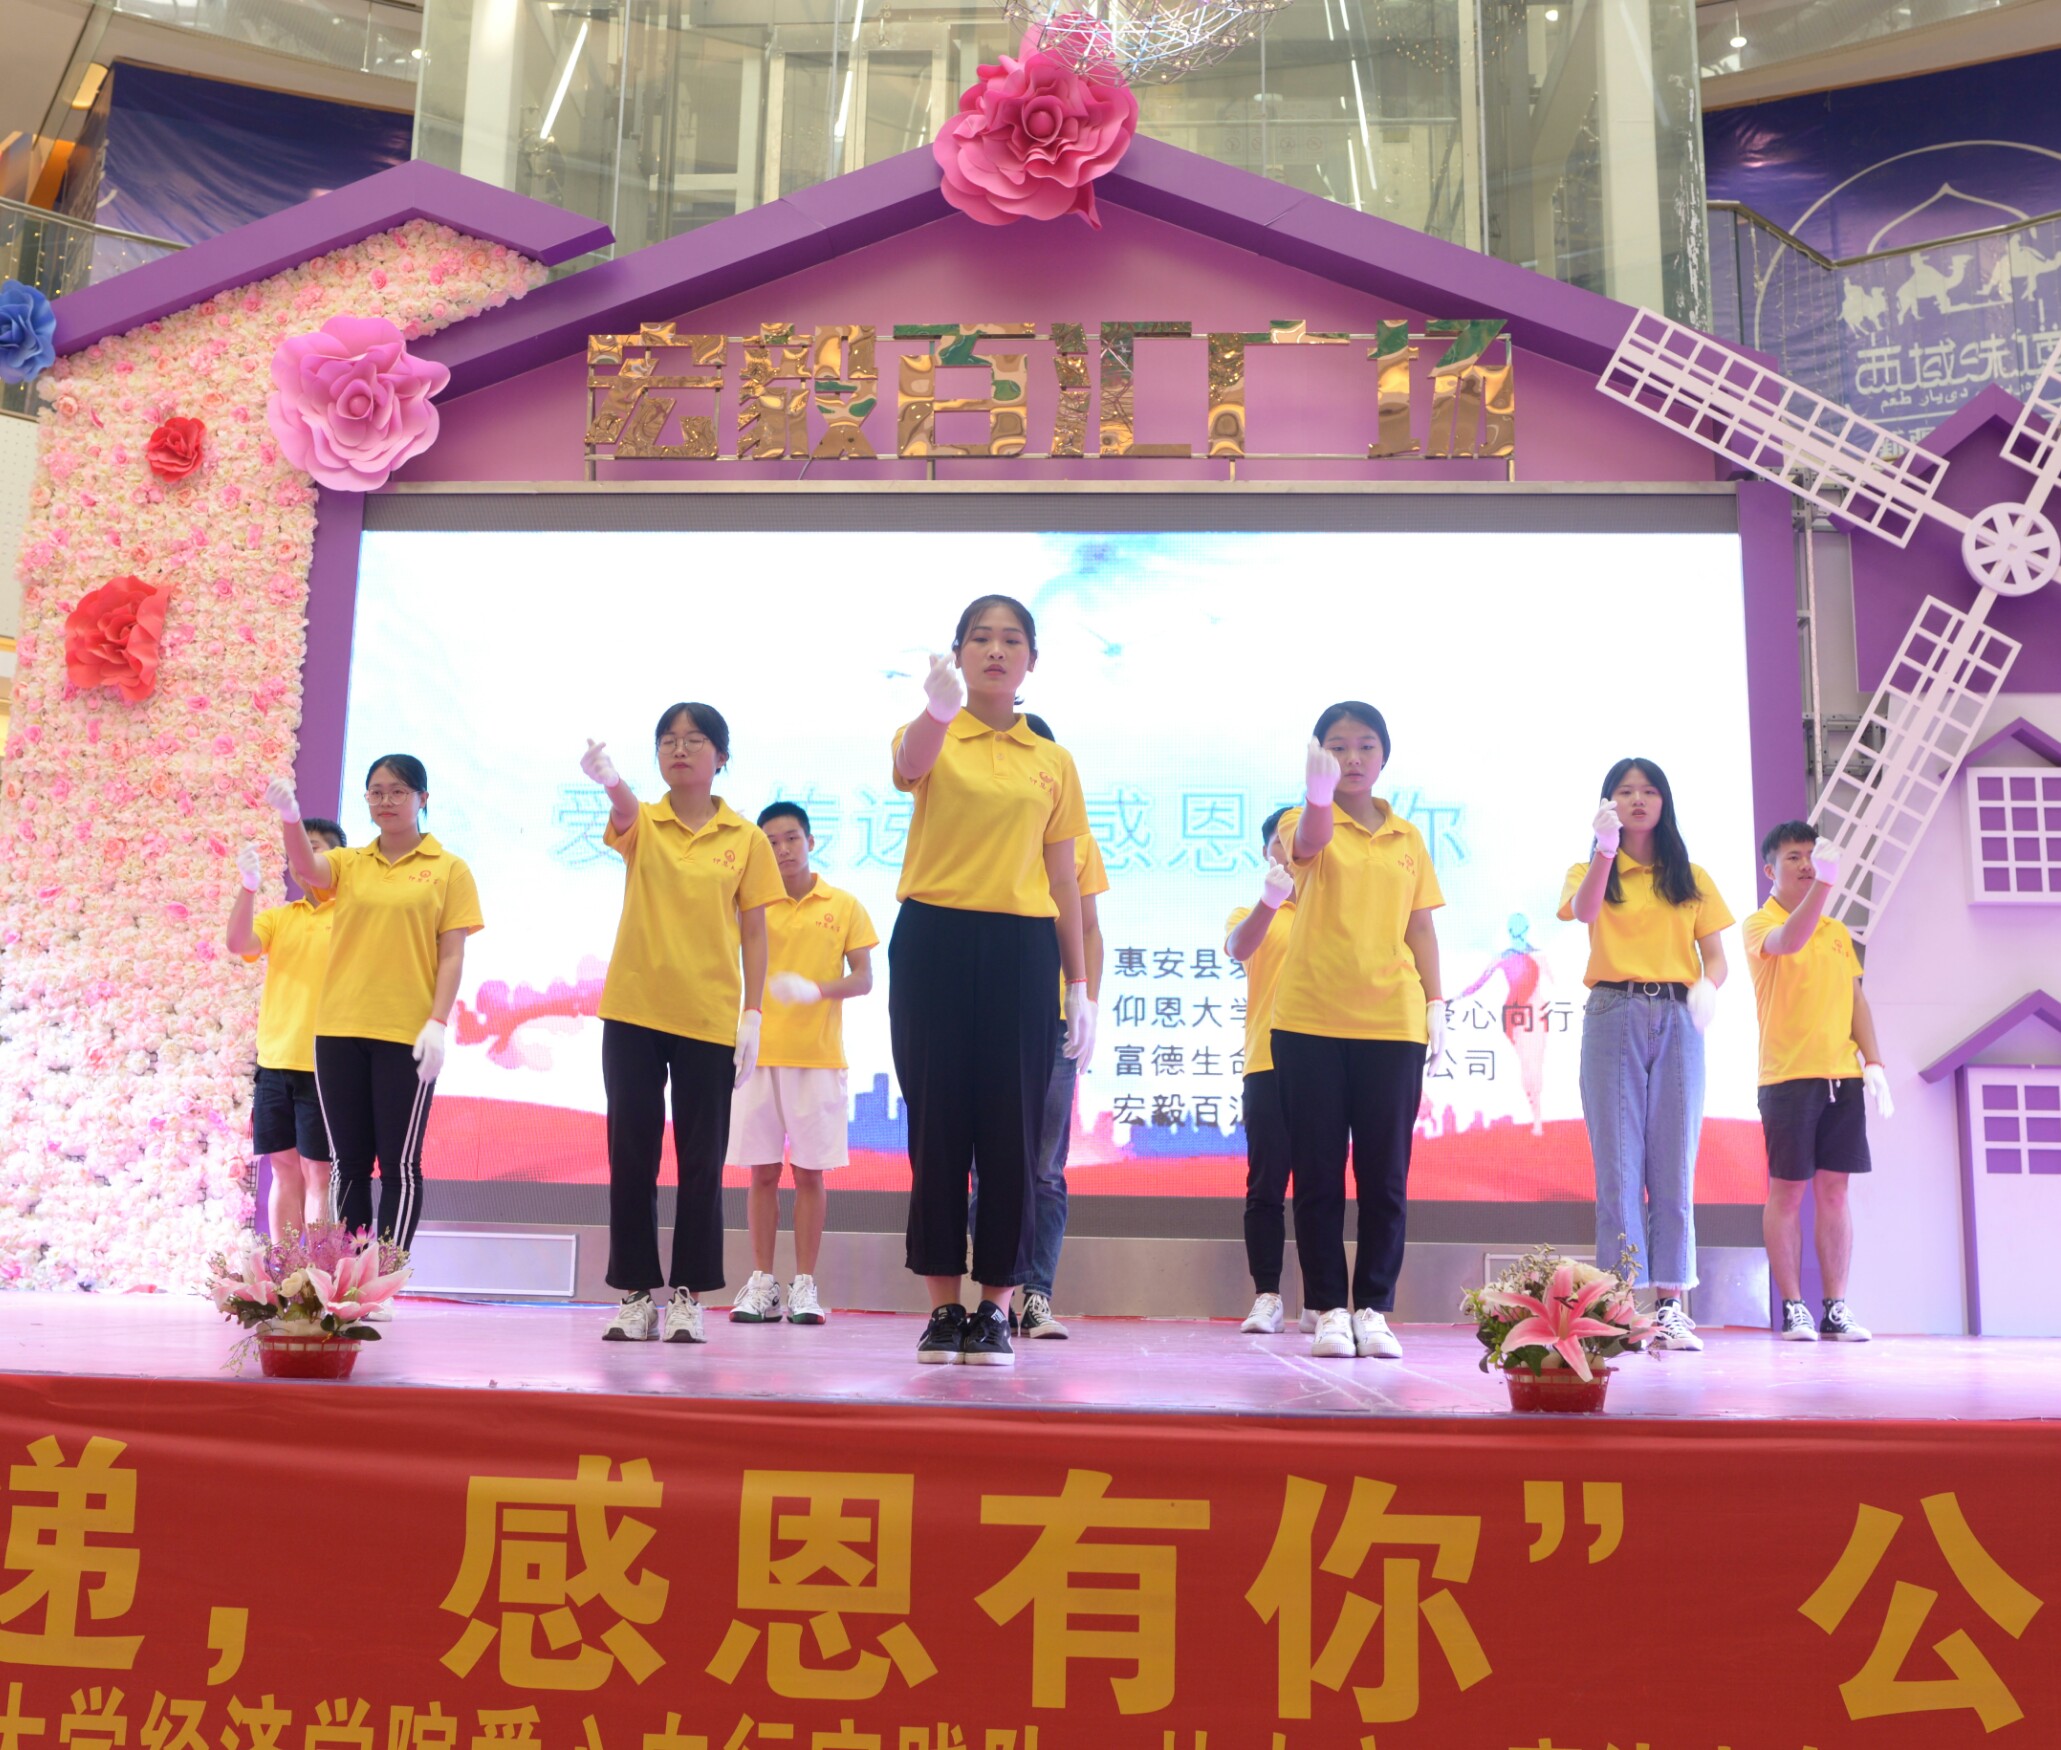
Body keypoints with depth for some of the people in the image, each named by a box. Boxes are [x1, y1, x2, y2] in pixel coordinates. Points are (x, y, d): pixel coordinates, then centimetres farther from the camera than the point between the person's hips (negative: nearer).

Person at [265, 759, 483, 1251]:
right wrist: (290, 817, -31)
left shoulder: (448, 869, 3)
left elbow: (452, 955, -2)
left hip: (406, 1035, -3)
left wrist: (438, 1022, -13)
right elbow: (305, 869, -12)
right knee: (349, 1162, 8)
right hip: (340, 1030, 3)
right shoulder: (348, 863, 11)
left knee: (399, 1164, 0)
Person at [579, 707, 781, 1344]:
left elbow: (753, 934, 5)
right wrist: (608, 776, -45)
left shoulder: (747, 839, 3)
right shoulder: (641, 824, 3)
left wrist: (753, 1014, -4)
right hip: (633, 1011, 1)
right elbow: (625, 807, -22)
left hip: (709, 1020, -1)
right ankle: (636, 1293, 14)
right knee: (631, 1155, 4)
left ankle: (687, 1297, 13)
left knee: (701, 1161, 3)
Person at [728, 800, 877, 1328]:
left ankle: (805, 1285, 9)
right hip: (760, 1052, 1)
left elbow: (863, 978, 0)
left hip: (819, 1056, -1)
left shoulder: (844, 906, 4)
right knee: (762, 1170, 4)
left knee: (809, 1171, 2)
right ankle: (761, 1283, 12)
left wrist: (816, 989, -15)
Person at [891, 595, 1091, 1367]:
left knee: (1010, 1130, 1)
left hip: (1022, 950, 1)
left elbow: (1064, 882, 11)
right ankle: (944, 1308, 11)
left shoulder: (1054, 762, 11)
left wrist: (1080, 987, 6)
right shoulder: (933, 738, 4)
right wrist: (940, 707, -46)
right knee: (937, 1122, 1)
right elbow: (910, 762, -23)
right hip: (933, 939, -1)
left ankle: (995, 1310, 11)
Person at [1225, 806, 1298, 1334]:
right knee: (1267, 1182, -2)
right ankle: (1267, 1297, 2)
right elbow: (1239, 948, -11)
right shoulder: (1252, 914, 12)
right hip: (1269, 1063, -1)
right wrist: (1270, 900, -29)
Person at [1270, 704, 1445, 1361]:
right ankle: (1328, 1308, 11)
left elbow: (1420, 926, 14)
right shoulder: (1307, 822, 0)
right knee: (1318, 1172, 3)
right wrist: (1318, 795, -47)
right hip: (1310, 1022, -2)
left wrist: (1435, 1001, 4)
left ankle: (1373, 1308, 13)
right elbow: (1306, 843, -25)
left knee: (1385, 1173, 4)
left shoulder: (1408, 839, 11)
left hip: (1391, 1023, 3)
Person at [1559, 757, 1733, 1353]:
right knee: (1618, 1164, -3)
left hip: (1677, 1020, 2)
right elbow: (1583, 912, -14)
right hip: (1613, 1018, -1)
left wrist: (1708, 985, -14)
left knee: (1673, 1165, 0)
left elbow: (1715, 956, 8)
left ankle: (1671, 1304, 2)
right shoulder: (1591, 872, 10)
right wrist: (1605, 848, -28)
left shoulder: (1692, 879, 15)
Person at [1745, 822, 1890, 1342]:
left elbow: (1855, 999, 15)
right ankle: (1793, 1308, 6)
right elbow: (1787, 942, -26)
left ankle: (1836, 1309, 10)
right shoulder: (1760, 924, -3)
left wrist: (1874, 1063, 5)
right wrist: (1823, 883, -39)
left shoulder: (1837, 932, 17)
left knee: (1834, 1189, 5)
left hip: (1842, 1075, 5)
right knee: (1787, 1191, 0)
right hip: (1788, 1077, -5)